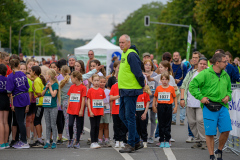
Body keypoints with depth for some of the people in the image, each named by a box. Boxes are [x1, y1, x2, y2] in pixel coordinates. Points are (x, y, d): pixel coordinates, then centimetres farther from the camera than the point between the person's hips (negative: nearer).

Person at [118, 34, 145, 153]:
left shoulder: (131, 55, -16)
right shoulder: (124, 54, 15)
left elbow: (138, 73, -18)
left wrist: (142, 85, -8)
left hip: (131, 91, -10)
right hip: (124, 90, 10)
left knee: (129, 117, -5)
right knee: (122, 115, 13)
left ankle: (131, 144, 3)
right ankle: (137, 141, 20)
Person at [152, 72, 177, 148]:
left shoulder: (171, 88, 2)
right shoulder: (158, 88, 4)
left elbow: (174, 97, 9)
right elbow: (155, 97, 13)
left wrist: (176, 106, 4)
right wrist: (154, 106, 7)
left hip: (168, 106, -1)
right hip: (160, 106, 1)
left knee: (168, 124, 2)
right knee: (161, 124, 4)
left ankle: (167, 140, 7)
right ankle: (161, 141, 9)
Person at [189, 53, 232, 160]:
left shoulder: (225, 75, 13)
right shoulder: (205, 74, -5)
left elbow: (229, 90, 27)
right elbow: (192, 86, -6)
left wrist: (228, 96, 6)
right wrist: (201, 97, -12)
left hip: (222, 107, 5)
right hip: (209, 107, -5)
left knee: (226, 130, -4)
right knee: (210, 133, -1)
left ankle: (219, 151, 20)